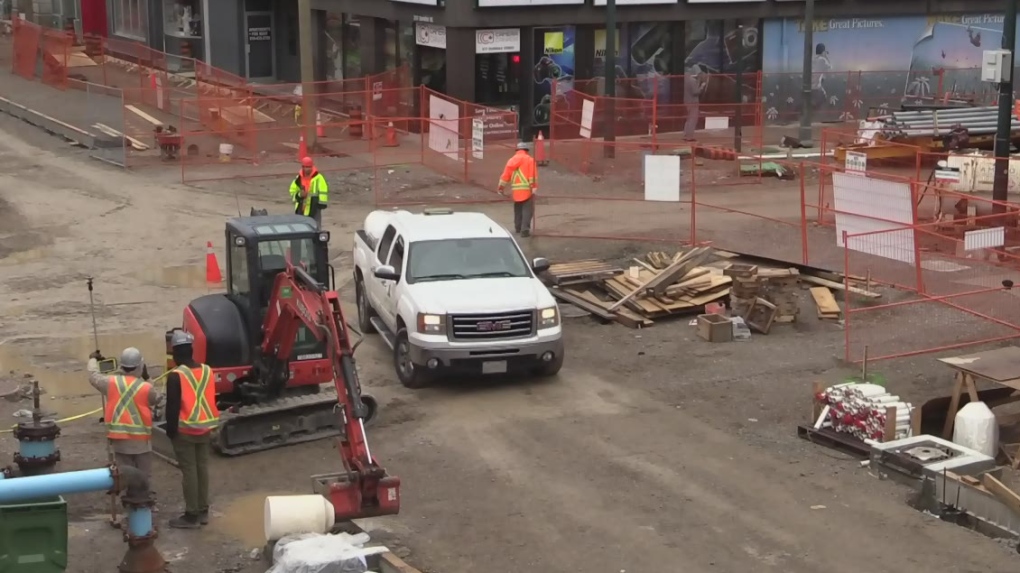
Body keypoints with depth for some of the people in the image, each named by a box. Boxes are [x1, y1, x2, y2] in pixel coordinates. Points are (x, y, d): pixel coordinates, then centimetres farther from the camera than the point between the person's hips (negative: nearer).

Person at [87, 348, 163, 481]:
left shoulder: (111, 382, -3)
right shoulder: (146, 388, -9)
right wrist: (147, 380, 12)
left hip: (119, 438, 2)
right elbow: (159, 401, 8)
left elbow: (93, 375, 14)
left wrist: (93, 359, 34)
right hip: (141, 438, -2)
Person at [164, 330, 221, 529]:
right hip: (205, 428, 6)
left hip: (185, 431, -6)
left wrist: (171, 430, -4)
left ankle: (192, 516, 5)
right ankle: (203, 511, 22)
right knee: (202, 468, 14)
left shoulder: (176, 376, -16)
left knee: (189, 471, 0)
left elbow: (172, 407, -15)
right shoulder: (207, 371, 4)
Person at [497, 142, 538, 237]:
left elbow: (505, 175, 9)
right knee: (527, 210, -4)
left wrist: (501, 187, 15)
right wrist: (534, 187, -14)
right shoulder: (529, 159, 0)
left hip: (515, 190, 5)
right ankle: (525, 229, -13)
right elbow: (533, 175, -12)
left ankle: (518, 227, 28)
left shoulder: (512, 160, 12)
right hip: (527, 190, -5)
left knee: (518, 210, 20)